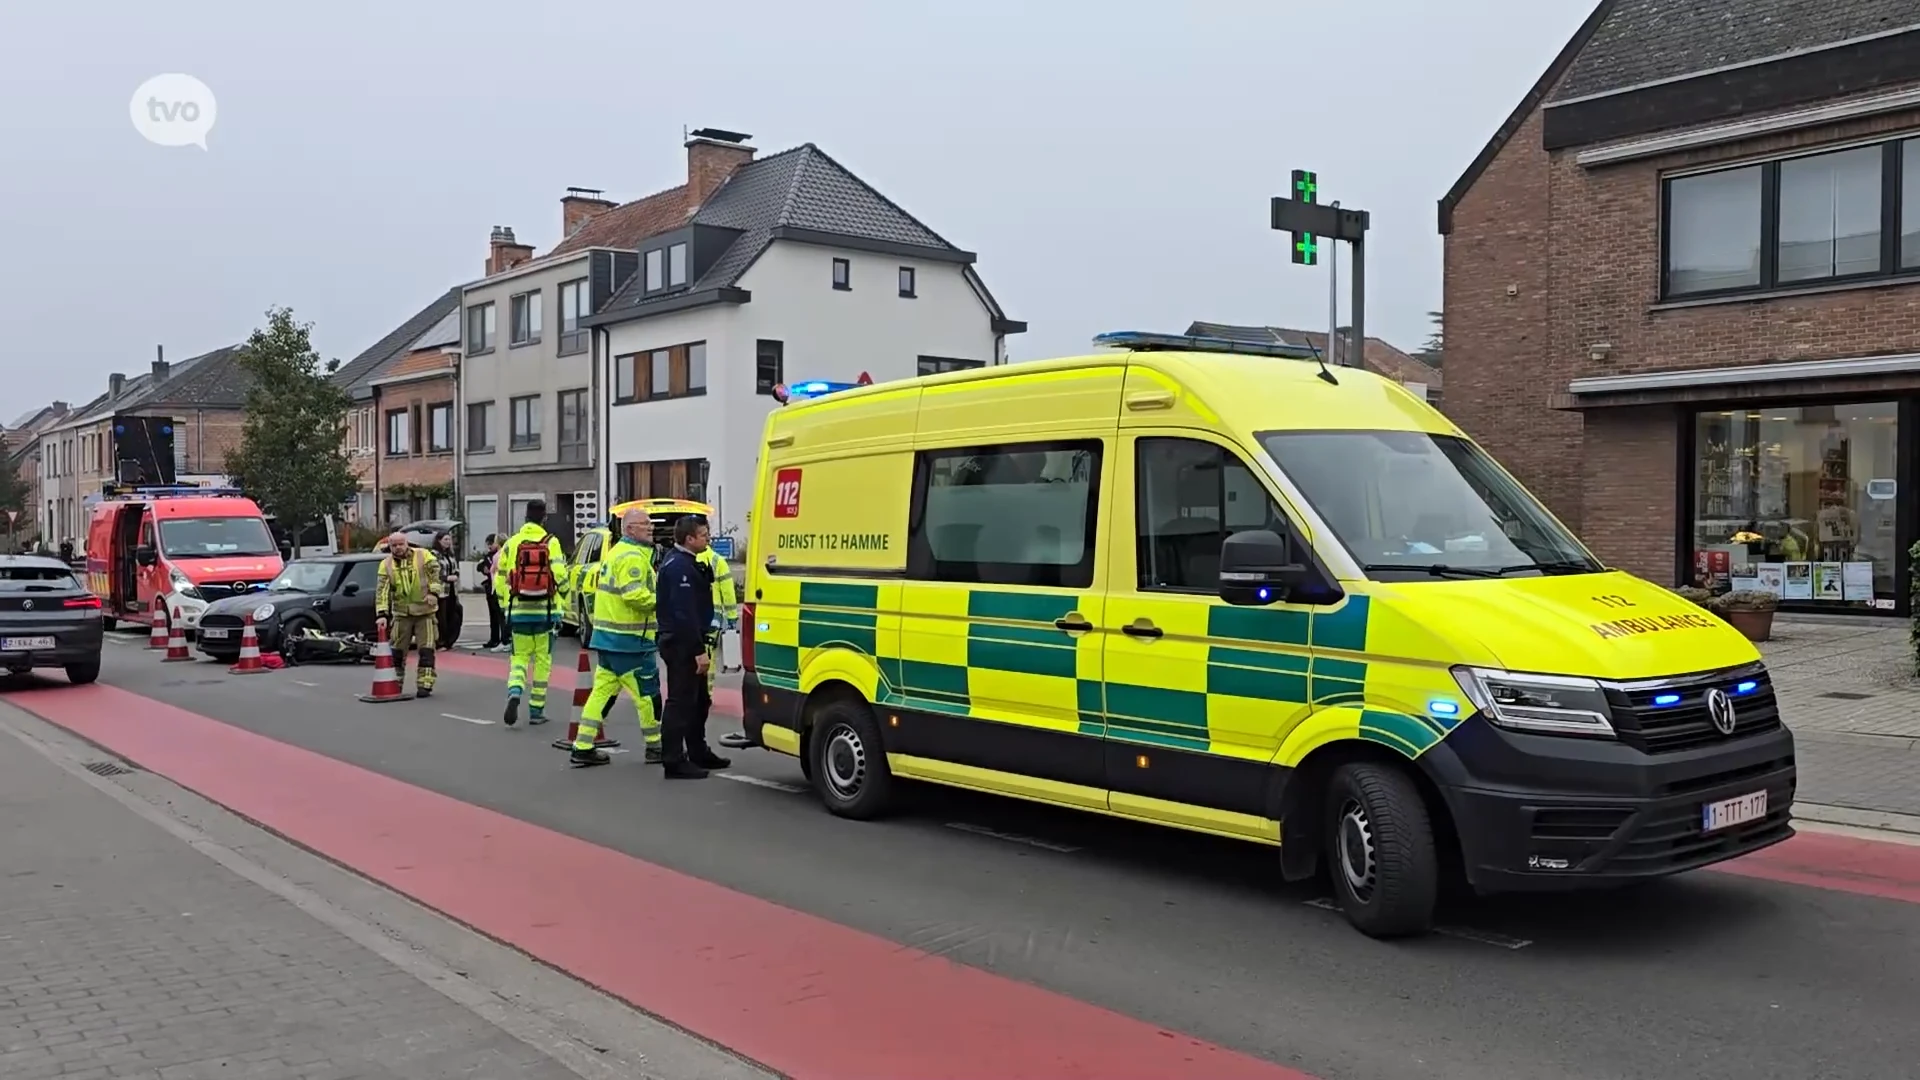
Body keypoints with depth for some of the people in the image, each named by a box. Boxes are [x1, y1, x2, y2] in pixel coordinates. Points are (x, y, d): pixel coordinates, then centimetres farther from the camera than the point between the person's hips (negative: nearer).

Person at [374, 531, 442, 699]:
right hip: (401, 613, 2)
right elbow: (381, 591, -8)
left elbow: (435, 573, -6)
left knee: (426, 649, -6)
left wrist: (433, 592, -23)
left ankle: (424, 685, -2)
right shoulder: (386, 564, -1)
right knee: (397, 650, 9)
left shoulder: (423, 555, -4)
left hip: (425, 611, -2)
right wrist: (381, 614, -18)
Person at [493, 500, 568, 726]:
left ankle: (514, 694, -16)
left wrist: (505, 607, 16)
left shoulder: (511, 543, 4)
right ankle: (536, 710, 11)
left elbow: (501, 578, 7)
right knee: (542, 661, 9)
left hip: (519, 611, 2)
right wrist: (560, 606, -1)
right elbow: (559, 576, -12)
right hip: (545, 611, -2)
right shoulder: (551, 543, -4)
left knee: (519, 657, 11)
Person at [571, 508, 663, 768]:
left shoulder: (616, 552, 19)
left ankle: (583, 746, 9)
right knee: (647, 693, 1)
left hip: (607, 637, 10)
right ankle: (656, 747, 10)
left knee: (602, 690, 10)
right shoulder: (632, 556, -15)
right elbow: (633, 594, -25)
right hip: (628, 639, -10)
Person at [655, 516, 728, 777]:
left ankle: (698, 753, 30)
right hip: (682, 644, -11)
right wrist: (698, 650, -25)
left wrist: (700, 644, 15)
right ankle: (674, 761, -3)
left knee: (699, 700, 19)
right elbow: (684, 612, -25)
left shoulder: (684, 562, 16)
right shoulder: (679, 566, -19)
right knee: (681, 702, -7)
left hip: (687, 642, 11)